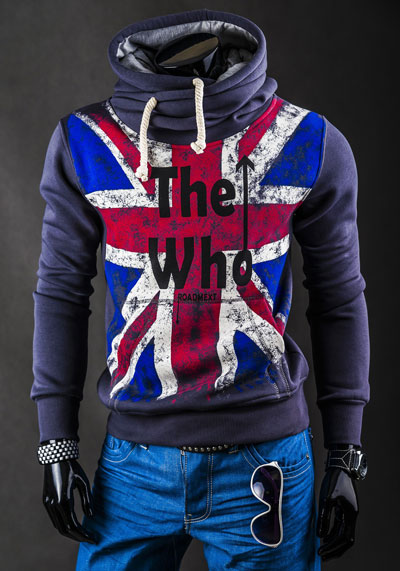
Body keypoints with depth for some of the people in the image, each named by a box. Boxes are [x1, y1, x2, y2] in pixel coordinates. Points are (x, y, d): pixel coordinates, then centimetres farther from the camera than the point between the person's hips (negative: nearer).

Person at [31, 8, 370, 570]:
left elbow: (340, 302, 3)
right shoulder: (84, 143, -2)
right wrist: (56, 445, 3)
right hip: (135, 457, 1)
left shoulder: (311, 145, -5)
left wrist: (345, 459, 4)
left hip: (264, 459, 0)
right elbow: (61, 293, 4)